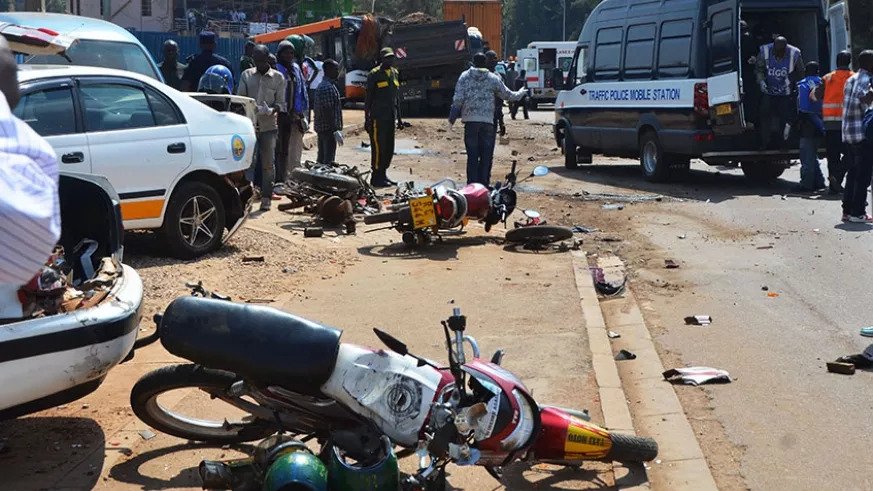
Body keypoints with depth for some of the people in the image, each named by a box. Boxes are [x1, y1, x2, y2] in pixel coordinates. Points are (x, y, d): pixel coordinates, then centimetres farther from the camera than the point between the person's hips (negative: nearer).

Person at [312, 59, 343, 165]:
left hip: (321, 128, 10)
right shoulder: (328, 88, -16)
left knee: (321, 159, 14)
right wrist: (335, 130, -22)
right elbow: (328, 111, -22)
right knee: (328, 160, -9)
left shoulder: (321, 86, 17)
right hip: (328, 128, -10)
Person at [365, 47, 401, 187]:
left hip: (390, 116, 7)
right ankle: (376, 178, -1)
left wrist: (397, 115, 19)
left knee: (389, 148, 10)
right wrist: (367, 118, -10)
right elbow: (368, 97, -7)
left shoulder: (394, 73, 15)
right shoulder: (374, 75, -7)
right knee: (378, 147, -6)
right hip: (378, 117, -7)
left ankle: (383, 174, 20)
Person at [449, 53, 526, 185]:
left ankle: (472, 185, 1)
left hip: (470, 121, 0)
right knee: (486, 156, 7)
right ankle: (483, 184, 7)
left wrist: (452, 117, 6)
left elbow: (458, 99, -4)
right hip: (488, 121, 0)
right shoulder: (493, 78, 5)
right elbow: (507, 95, 14)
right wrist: (521, 93, 33)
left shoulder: (465, 76, 3)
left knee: (472, 156, 3)